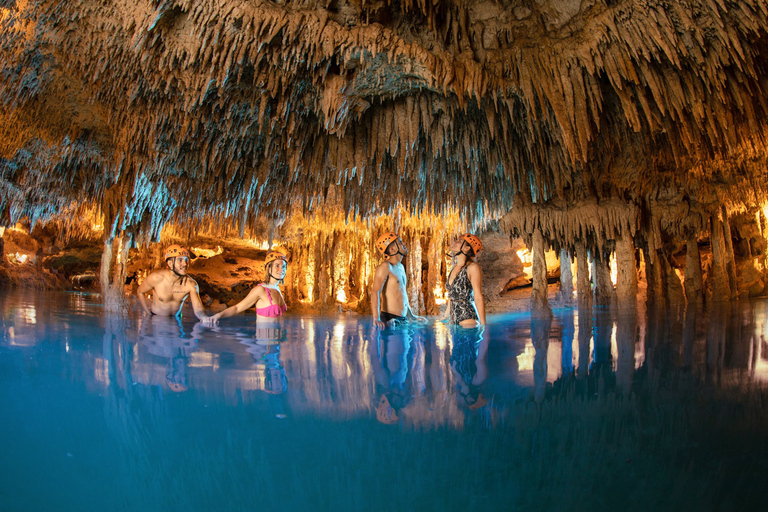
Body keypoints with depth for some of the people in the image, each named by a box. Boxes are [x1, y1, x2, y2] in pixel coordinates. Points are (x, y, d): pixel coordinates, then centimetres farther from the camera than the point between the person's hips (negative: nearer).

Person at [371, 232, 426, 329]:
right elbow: (375, 292, -21)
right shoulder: (385, 266, -11)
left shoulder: (401, 267, 17)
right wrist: (376, 319, -31)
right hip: (389, 318, -8)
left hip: (403, 319, 8)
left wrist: (411, 316, 28)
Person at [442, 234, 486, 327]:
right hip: (454, 320, 7)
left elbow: (478, 298, -11)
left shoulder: (472, 267, -8)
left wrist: (483, 325, -13)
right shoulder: (454, 268, 12)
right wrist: (445, 317, 23)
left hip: (468, 319, -6)